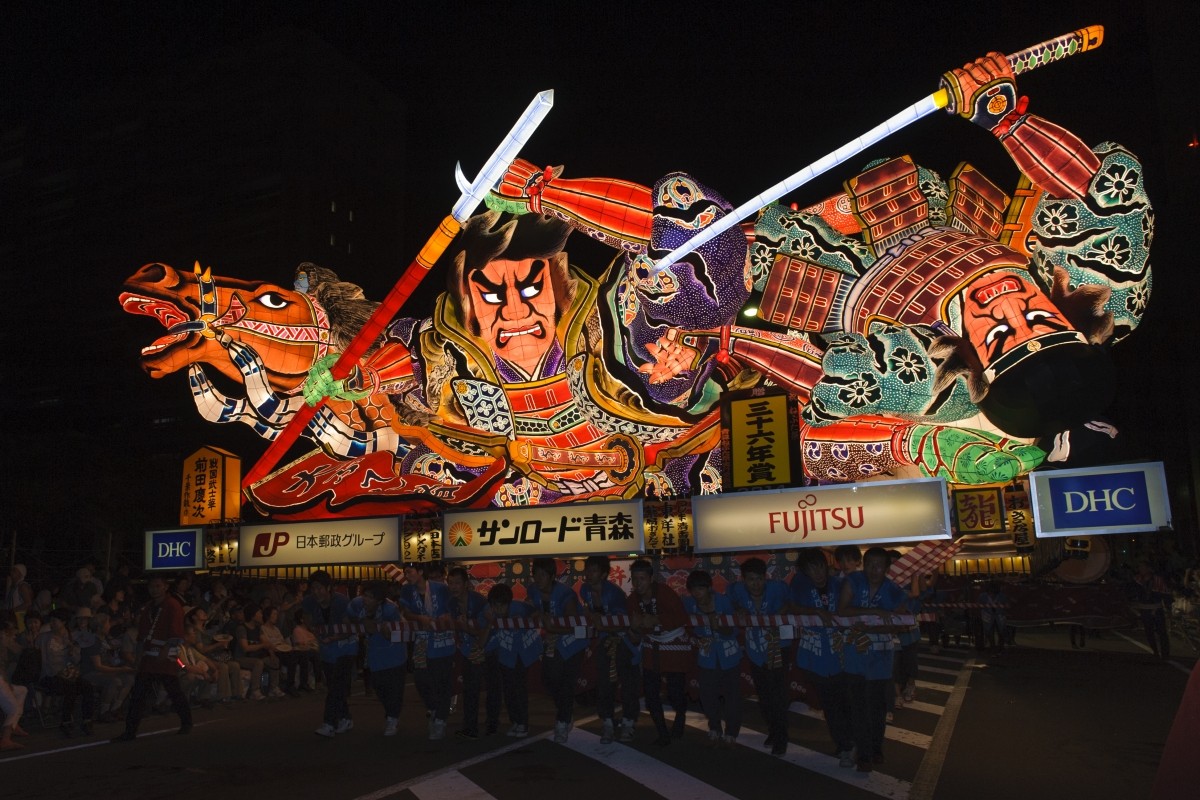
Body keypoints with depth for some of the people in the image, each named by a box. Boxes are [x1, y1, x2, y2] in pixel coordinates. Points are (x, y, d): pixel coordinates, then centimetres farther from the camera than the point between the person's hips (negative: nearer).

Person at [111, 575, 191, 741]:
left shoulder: (173, 606, -6)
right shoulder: (146, 609, 15)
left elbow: (176, 634, -13)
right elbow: (142, 634, 19)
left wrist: (165, 651, -21)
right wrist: (140, 654, 12)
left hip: (167, 658, -6)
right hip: (148, 659, 6)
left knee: (174, 692, 3)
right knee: (137, 695, 1)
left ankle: (186, 724, 20)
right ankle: (130, 732, 6)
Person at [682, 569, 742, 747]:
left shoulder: (722, 601, -22)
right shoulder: (688, 603, -15)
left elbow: (733, 631, -19)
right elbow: (688, 627, -1)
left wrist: (719, 626, -38)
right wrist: (695, 639, -20)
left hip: (729, 655, -2)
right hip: (707, 657, 2)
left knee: (732, 695, 4)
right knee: (707, 696, 6)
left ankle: (731, 733, 24)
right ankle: (714, 730, 31)